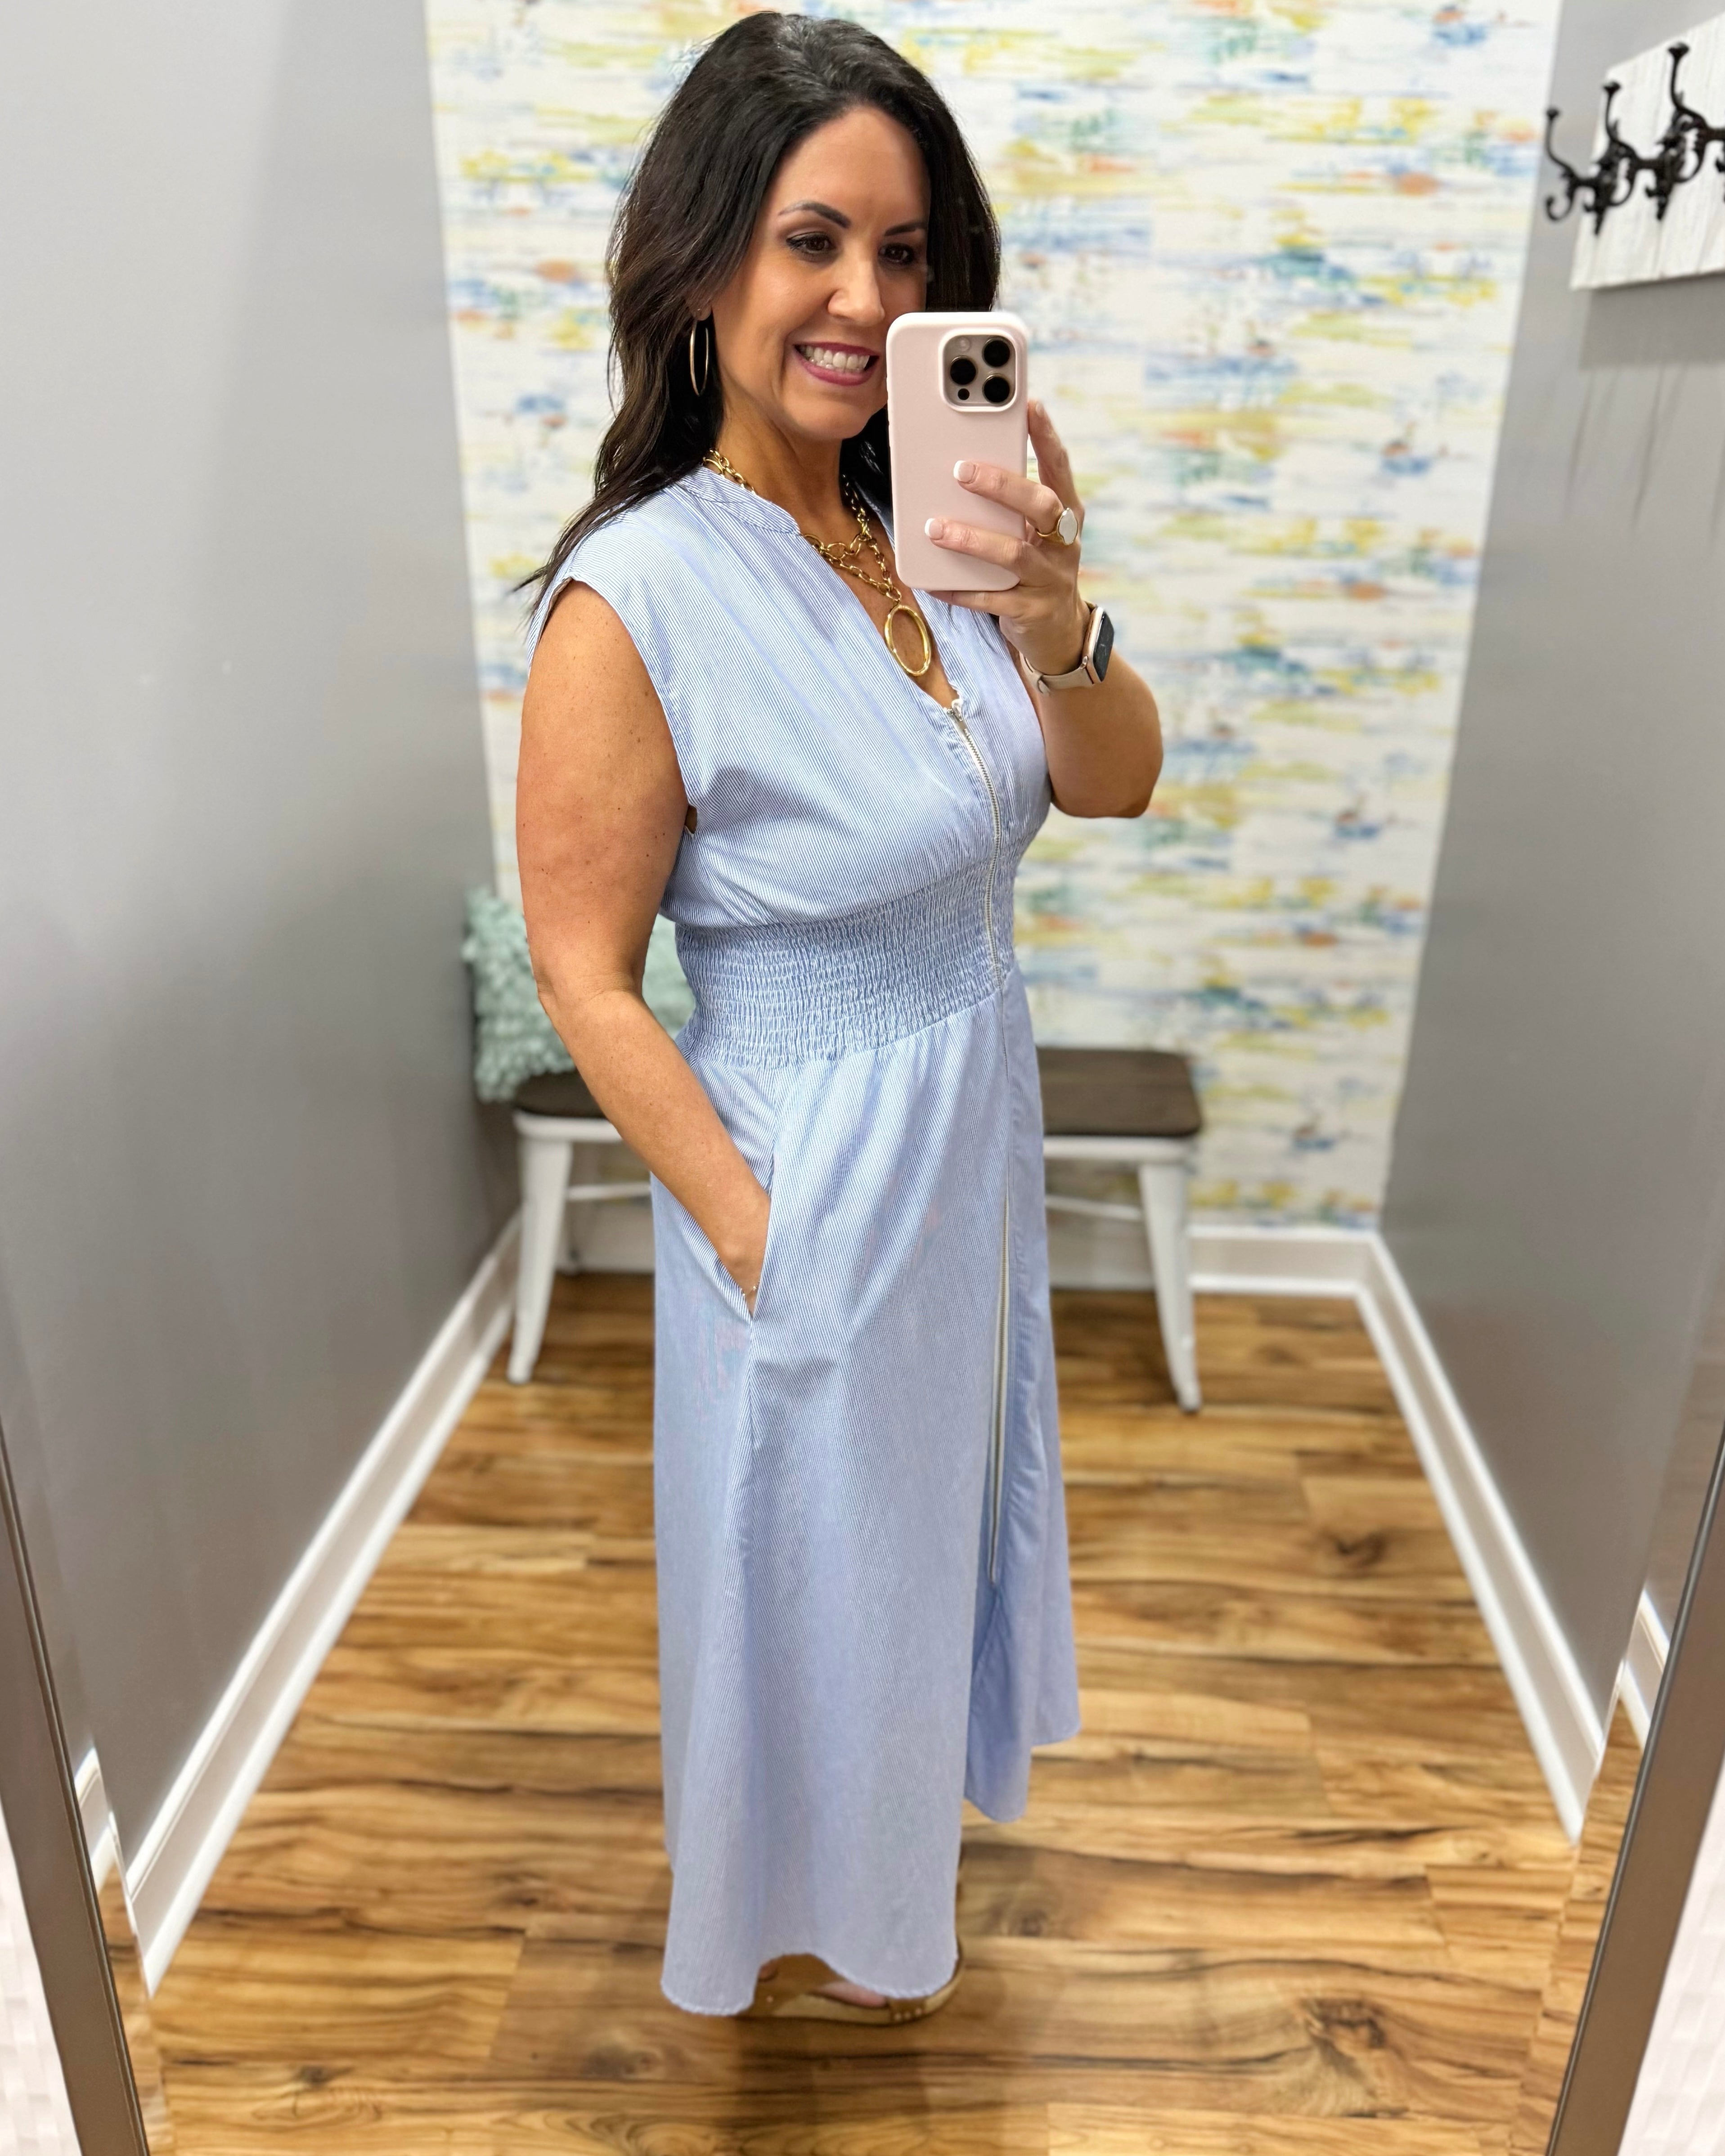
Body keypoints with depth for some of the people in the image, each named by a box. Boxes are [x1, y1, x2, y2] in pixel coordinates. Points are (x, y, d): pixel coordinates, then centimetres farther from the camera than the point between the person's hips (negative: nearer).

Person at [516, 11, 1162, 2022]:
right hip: (813, 1165, -7)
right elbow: (584, 975, -19)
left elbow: (1115, 784, -6)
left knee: (936, 1480, 29)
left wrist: (1052, 619, -26)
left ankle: (917, 1762, 62)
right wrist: (759, 1237, -16)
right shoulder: (637, 597, -24)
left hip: (976, 1120, 7)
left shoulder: (923, 528, -5)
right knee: (814, 1546, 18)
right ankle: (795, 1920, 50)